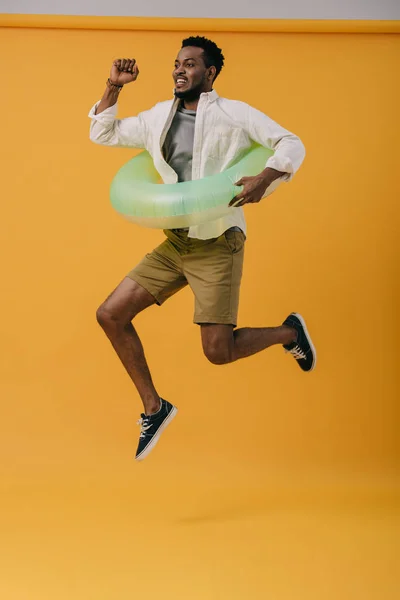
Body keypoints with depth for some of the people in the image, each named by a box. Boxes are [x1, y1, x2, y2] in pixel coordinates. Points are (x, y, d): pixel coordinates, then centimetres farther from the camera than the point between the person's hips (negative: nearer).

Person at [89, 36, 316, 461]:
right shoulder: (158, 117, 11)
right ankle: (154, 408, 13)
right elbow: (102, 134, 19)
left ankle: (288, 332, 19)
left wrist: (265, 178, -29)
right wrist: (113, 87, 6)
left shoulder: (234, 115, -5)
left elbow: (291, 144, -10)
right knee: (110, 315, -1)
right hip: (175, 244, 6)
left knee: (218, 352, -12)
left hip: (218, 245, -6)